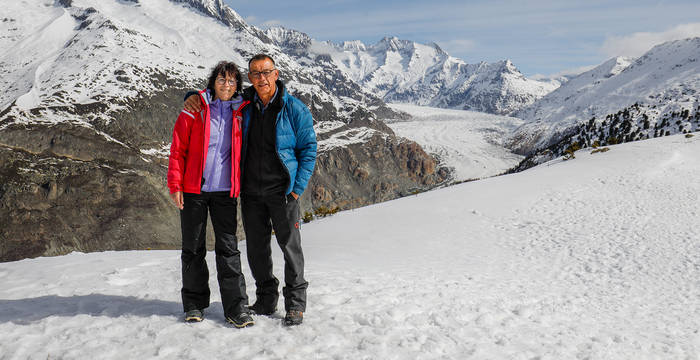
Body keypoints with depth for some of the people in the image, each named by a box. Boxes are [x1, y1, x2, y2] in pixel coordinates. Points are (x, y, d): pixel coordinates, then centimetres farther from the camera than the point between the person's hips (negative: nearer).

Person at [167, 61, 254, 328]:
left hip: (225, 191, 1)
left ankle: (236, 307, 5)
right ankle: (194, 303, 22)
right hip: (194, 190, -1)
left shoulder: (240, 113, 7)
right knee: (193, 248, 8)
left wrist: (243, 186, 10)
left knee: (228, 248, 0)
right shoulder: (195, 109, 0)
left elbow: (243, 152, 15)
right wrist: (175, 185, -7)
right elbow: (178, 149, -1)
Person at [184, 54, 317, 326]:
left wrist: (298, 187, -9)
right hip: (250, 191, 4)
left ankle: (295, 304, 15)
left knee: (291, 247, 1)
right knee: (256, 248, 11)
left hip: (282, 191, -4)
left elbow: (309, 148, -3)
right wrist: (193, 97, -1)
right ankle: (266, 300, 27)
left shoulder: (294, 109, -5)